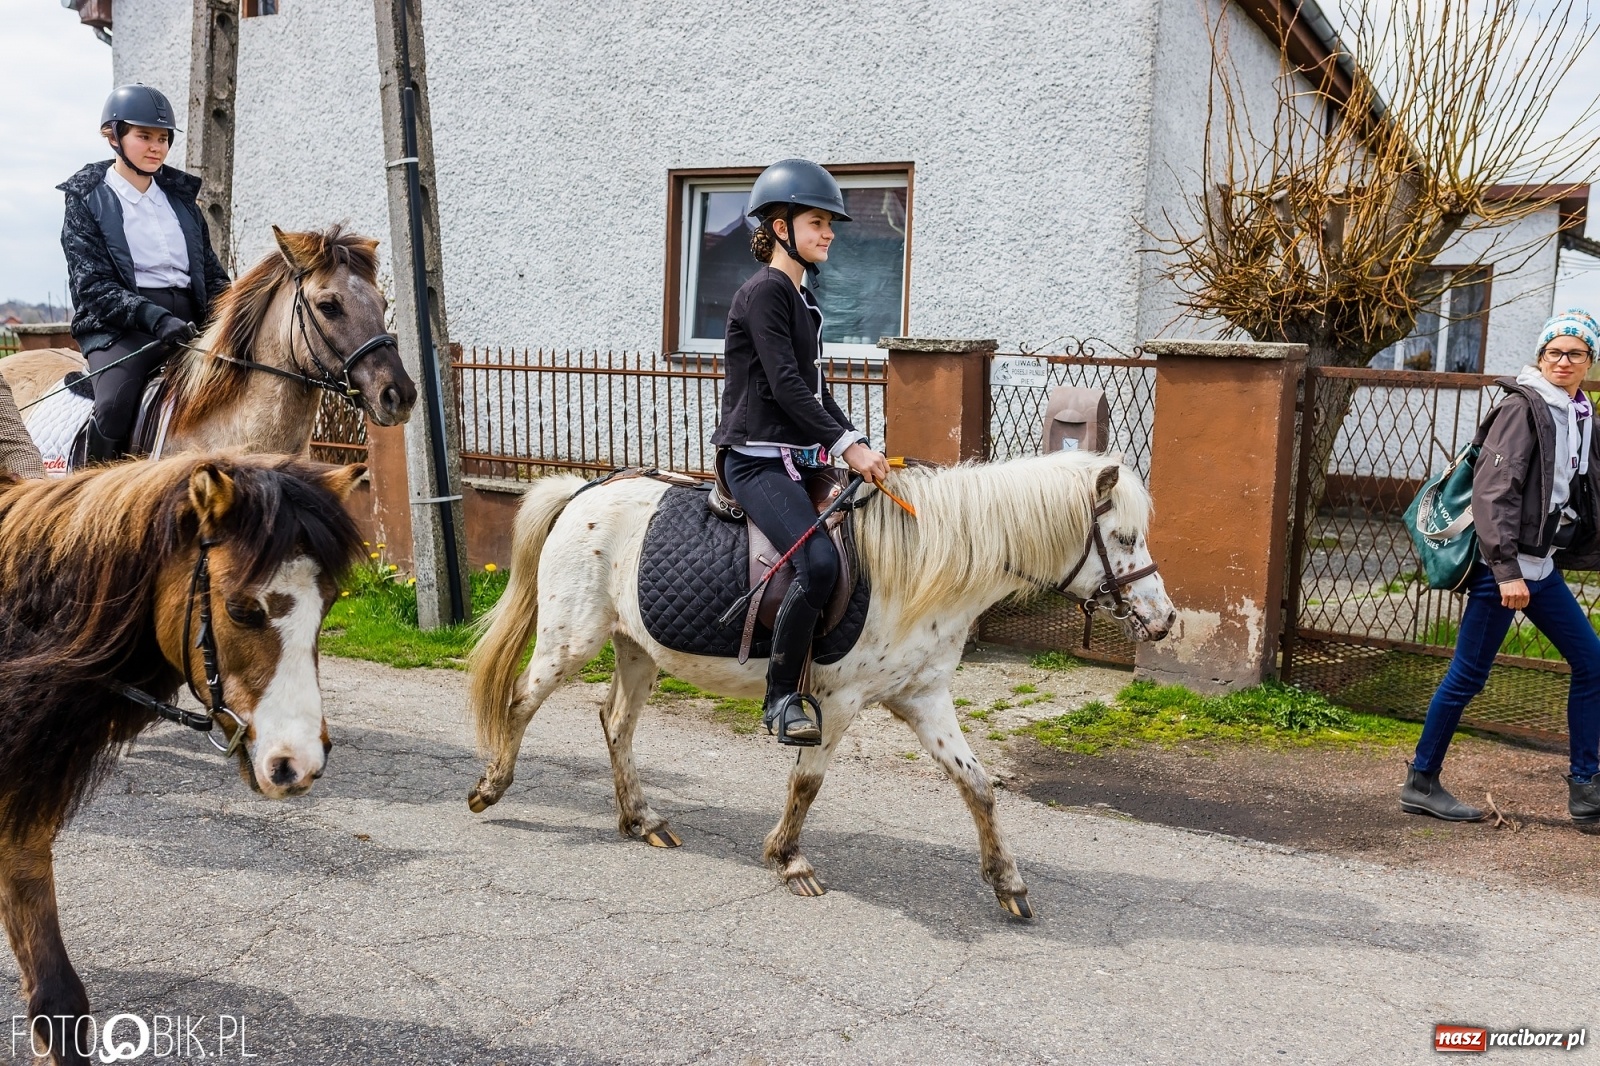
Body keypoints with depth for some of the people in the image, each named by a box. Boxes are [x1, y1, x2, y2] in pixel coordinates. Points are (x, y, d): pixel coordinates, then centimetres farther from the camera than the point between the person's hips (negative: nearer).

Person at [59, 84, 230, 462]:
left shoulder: (181, 198, 18)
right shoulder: (87, 201, 5)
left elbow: (211, 270, 19)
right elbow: (92, 285, -6)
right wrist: (153, 317, -23)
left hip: (190, 320, 5)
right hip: (119, 323, -5)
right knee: (114, 407, -31)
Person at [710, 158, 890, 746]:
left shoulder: (803, 300, 20)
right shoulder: (764, 292, -9)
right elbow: (786, 385, -18)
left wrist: (860, 446, 10)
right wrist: (846, 444, -22)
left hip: (798, 456, 10)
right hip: (757, 458, -10)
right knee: (819, 562, -27)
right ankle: (782, 697, -13)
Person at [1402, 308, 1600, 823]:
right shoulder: (1522, 408, -12)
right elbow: (1493, 491, -19)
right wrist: (1507, 571, -23)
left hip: (1543, 565, 9)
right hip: (1503, 567, -9)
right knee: (1467, 676, -2)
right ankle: (1421, 784, 9)